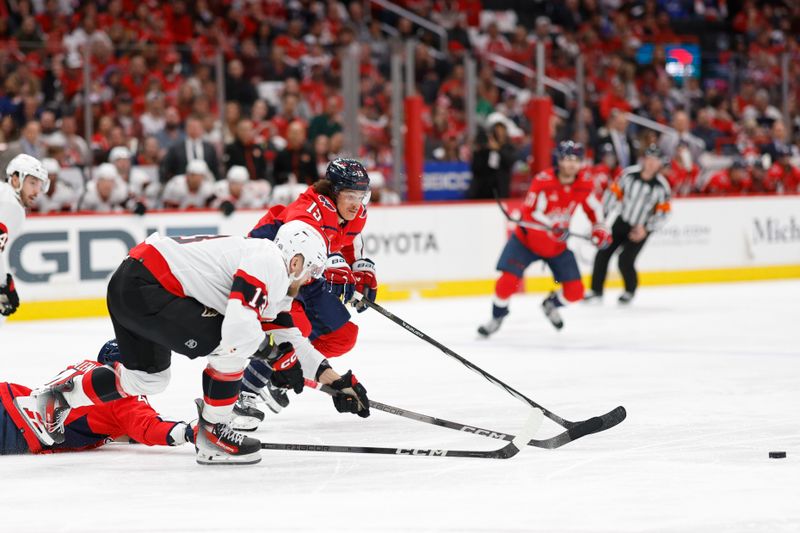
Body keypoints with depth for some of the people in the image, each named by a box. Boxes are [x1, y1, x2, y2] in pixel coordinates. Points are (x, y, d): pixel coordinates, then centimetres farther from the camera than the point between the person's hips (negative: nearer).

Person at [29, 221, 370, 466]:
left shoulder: (275, 281, 19)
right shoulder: (268, 264, -13)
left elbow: (289, 340, 23)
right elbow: (239, 327, -26)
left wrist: (335, 379, 20)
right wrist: (279, 354, -9)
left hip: (128, 284, 11)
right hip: (145, 287, -11)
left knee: (148, 377, 28)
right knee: (234, 343, -14)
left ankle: (60, 397, 41)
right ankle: (211, 435, -3)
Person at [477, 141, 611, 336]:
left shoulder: (585, 183, -9)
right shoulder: (543, 181, -25)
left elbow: (593, 207, 8)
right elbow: (530, 212, -27)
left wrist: (600, 229, -6)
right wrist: (552, 225, -43)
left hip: (557, 244, 4)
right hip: (527, 238, -4)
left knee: (575, 291, -1)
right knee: (508, 280, -18)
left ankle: (551, 305, 33)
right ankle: (498, 315, 11)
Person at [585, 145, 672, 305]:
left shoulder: (662, 186, -13)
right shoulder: (629, 174, -11)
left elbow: (663, 212, -6)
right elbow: (613, 192, -1)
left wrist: (646, 229, -14)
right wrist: (607, 215, -6)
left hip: (640, 229, -2)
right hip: (621, 221, 2)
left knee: (626, 261, -13)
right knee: (603, 253, -5)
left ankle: (630, 290, 16)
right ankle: (596, 291, 8)